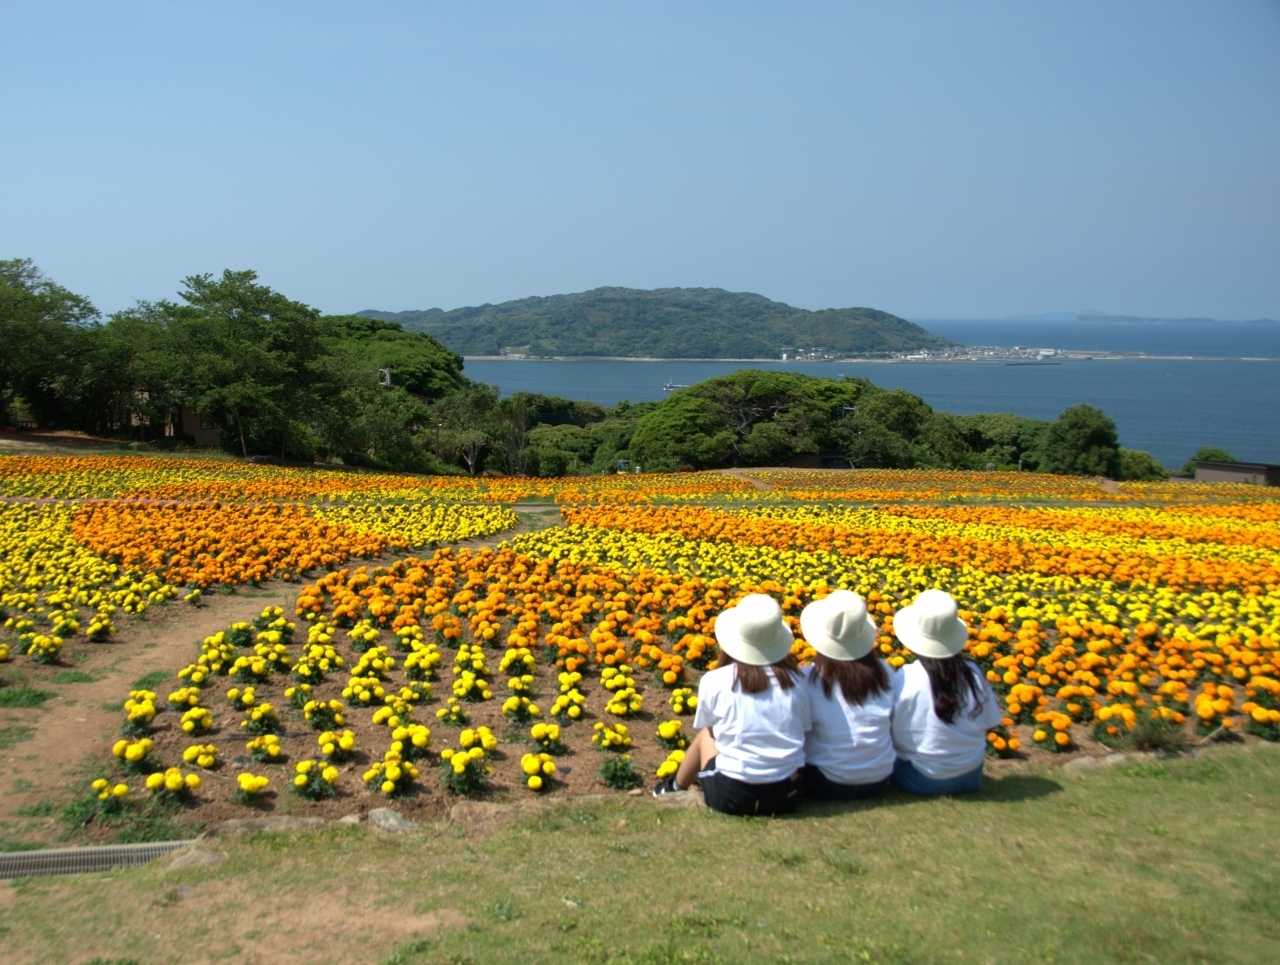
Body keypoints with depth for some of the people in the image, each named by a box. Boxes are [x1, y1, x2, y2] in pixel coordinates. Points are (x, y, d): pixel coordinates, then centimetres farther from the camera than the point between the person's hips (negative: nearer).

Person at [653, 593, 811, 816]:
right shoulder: (794, 680, -2)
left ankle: (676, 788, 42)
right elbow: (804, 729, 9)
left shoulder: (714, 681, -8)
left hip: (731, 795, -2)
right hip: (787, 794, 2)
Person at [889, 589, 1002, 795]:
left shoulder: (906, 679, -22)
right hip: (971, 777, 4)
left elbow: (893, 735, -15)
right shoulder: (973, 673, -10)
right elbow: (987, 724, 2)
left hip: (921, 781, -4)